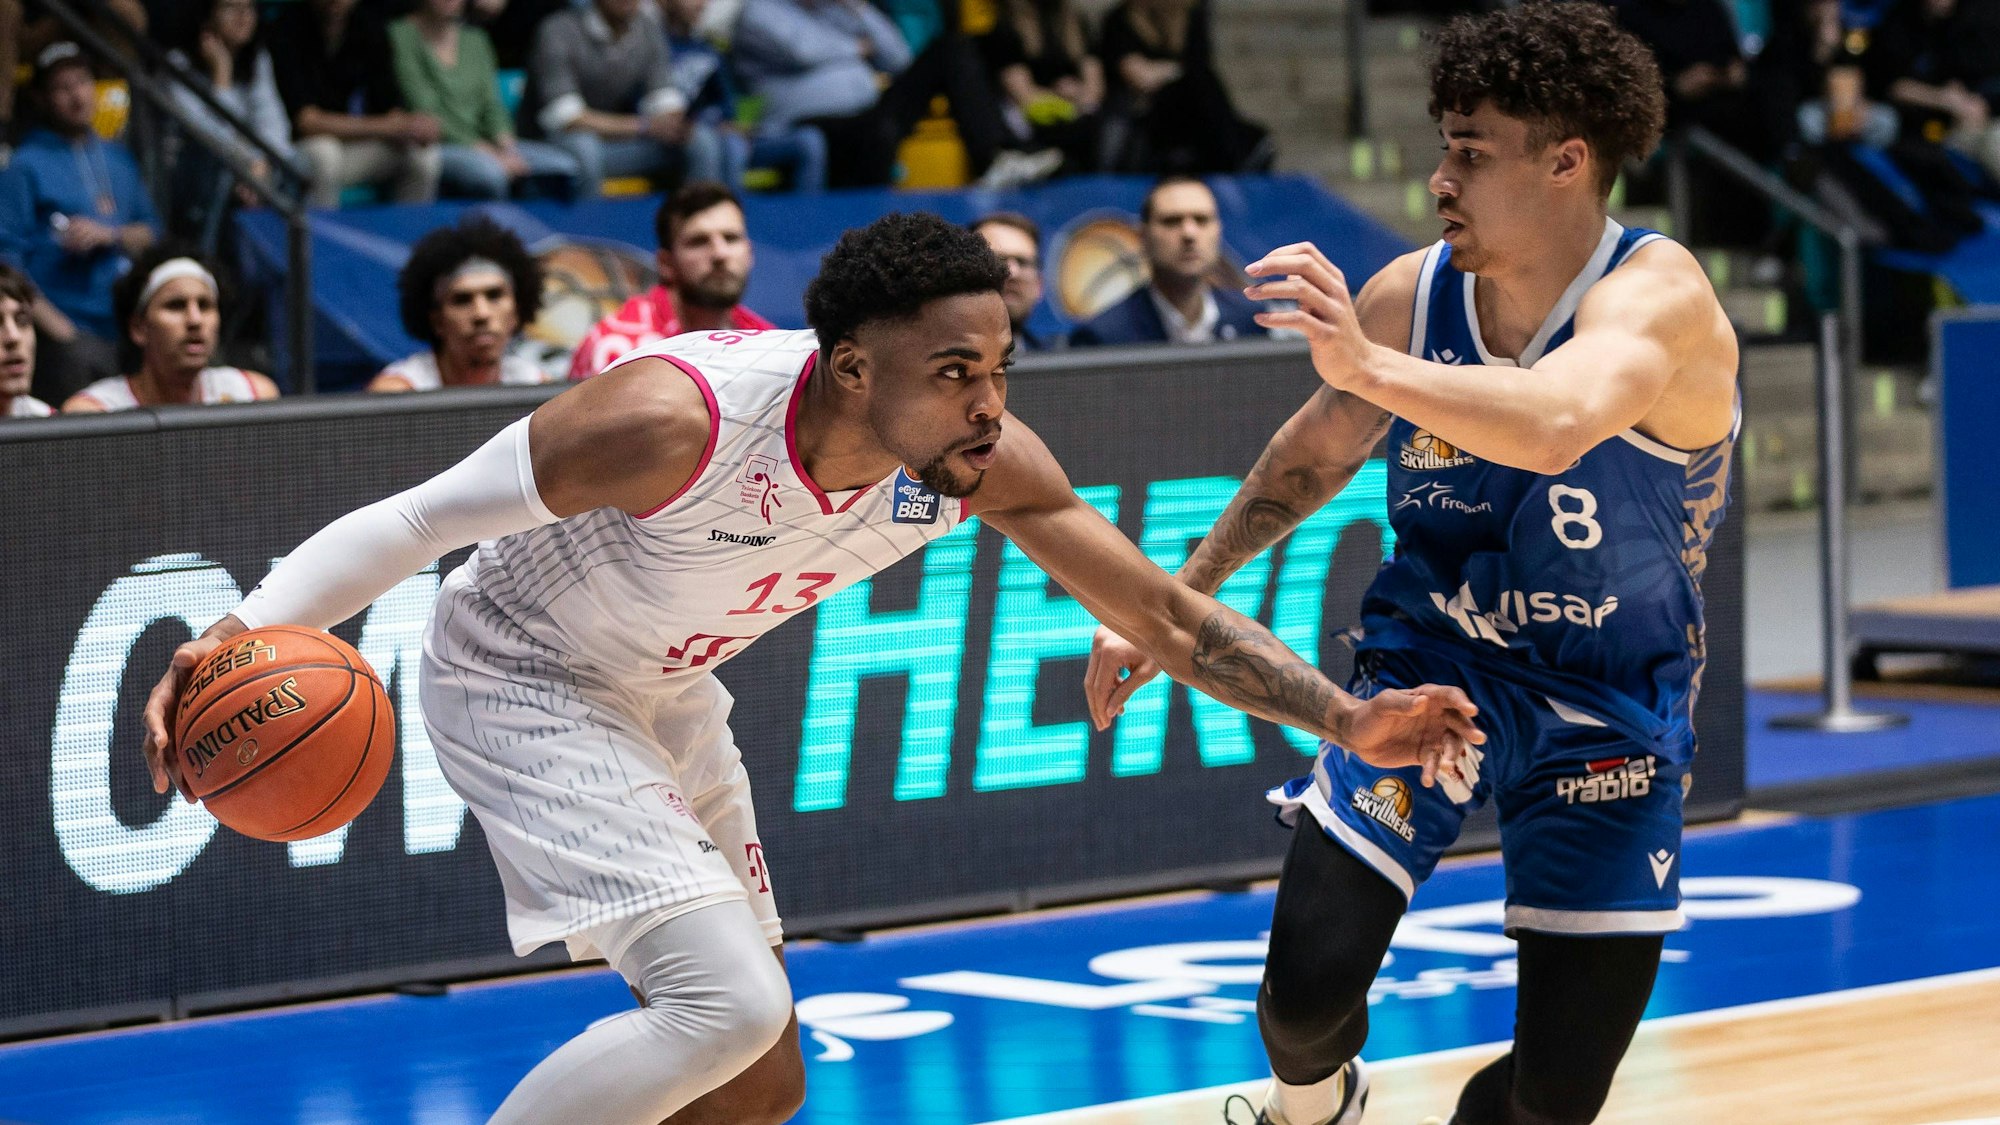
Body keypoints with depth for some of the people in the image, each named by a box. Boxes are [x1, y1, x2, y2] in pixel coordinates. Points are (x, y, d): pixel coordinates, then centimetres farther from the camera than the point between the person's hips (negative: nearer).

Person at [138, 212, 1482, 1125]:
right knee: (727, 1001, -25)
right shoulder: (678, 417, -36)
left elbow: (1165, 613, -8)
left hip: (664, 700, 7)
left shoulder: (987, 460, -19)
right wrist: (243, 634, -39)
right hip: (522, 684, -7)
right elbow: (415, 521, -27)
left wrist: (1348, 721, -17)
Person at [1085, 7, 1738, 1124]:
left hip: (1609, 712, -2)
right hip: (1429, 659, 2)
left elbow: (1556, 426, -47)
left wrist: (1368, 366, -59)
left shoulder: (1659, 295, -25)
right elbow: (1318, 451, 10)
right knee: (1309, 985, -15)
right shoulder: (1409, 295, -10)